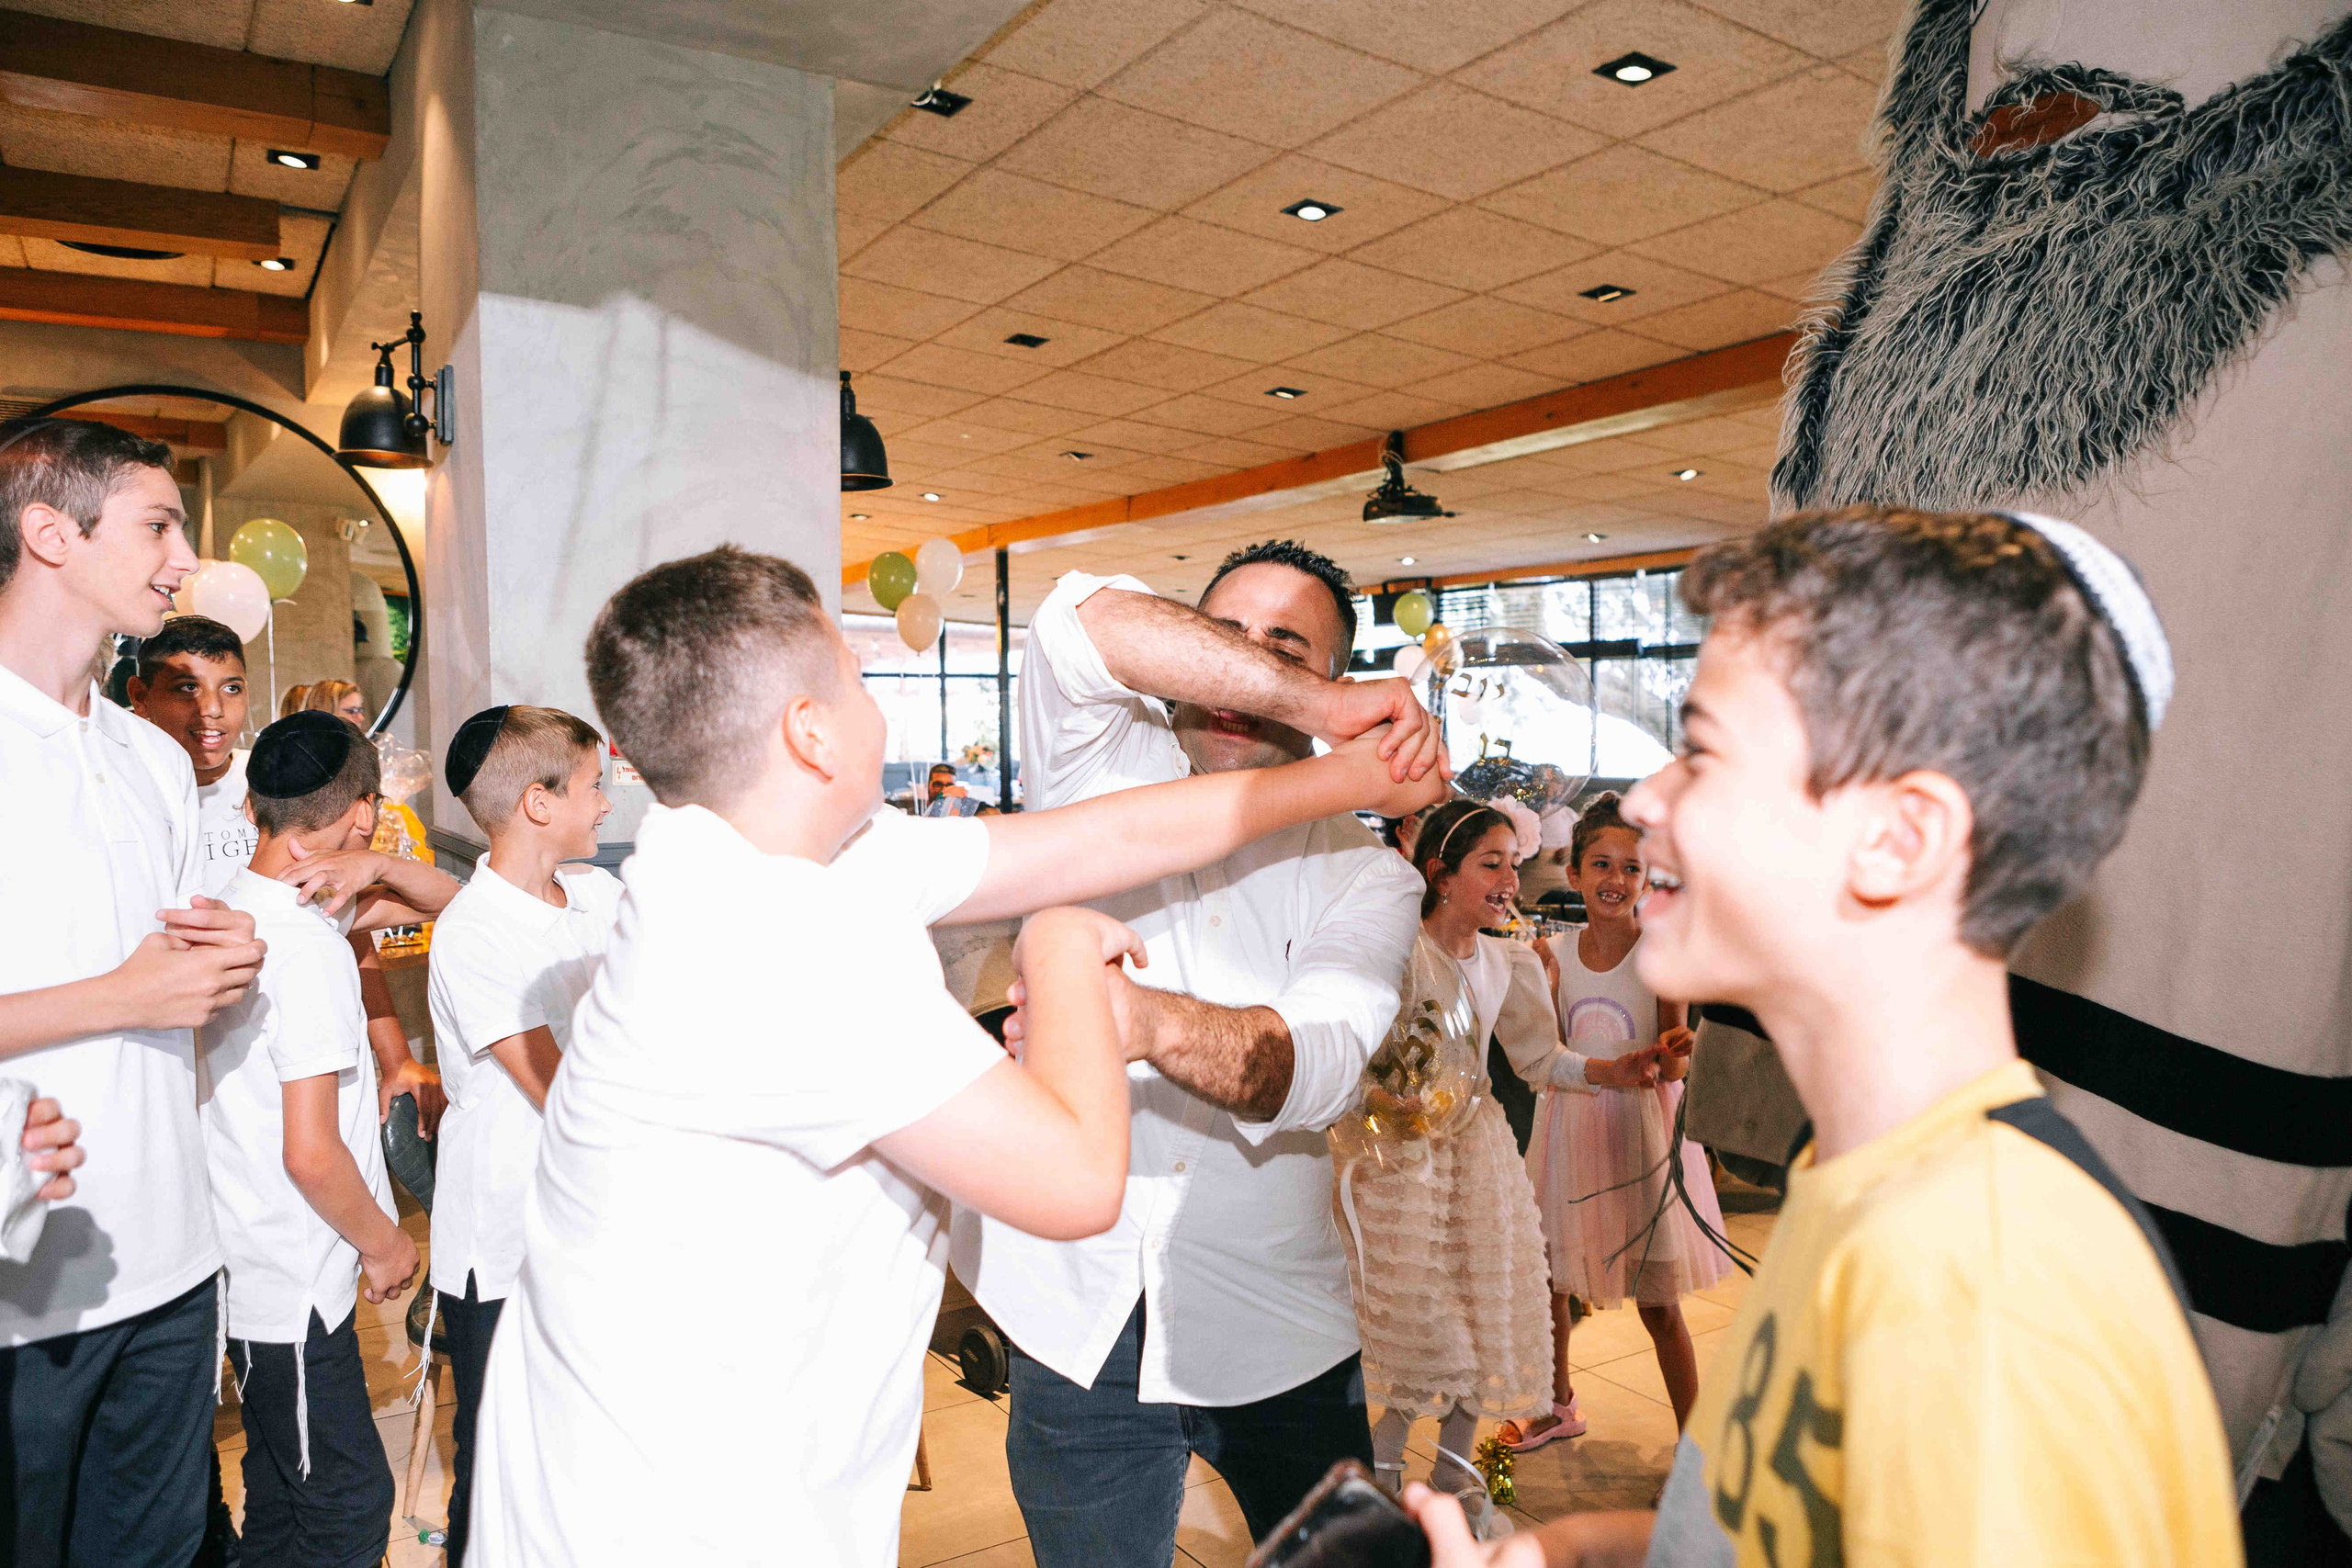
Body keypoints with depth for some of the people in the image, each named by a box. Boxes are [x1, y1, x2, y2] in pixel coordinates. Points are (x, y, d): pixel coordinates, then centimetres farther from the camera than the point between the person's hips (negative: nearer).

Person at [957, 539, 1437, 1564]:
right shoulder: (1103, 773, -1)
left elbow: (1315, 1064, -21)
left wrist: (1140, 1014, -42)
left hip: (1272, 1330, 1)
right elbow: (1082, 620, -22)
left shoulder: (1367, 876, -2)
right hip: (1075, 1314, 0)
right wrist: (1326, 708, -25)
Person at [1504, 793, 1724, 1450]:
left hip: (1642, 1128, -4)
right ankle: (1559, 1406, 40)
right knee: (1546, 1278, 16)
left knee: (1659, 1304, 2)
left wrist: (1672, 1053, -35)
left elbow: (1674, 1063, -13)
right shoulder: (1555, 954, 0)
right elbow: (1546, 1060, 1)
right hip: (1571, 1124, 4)